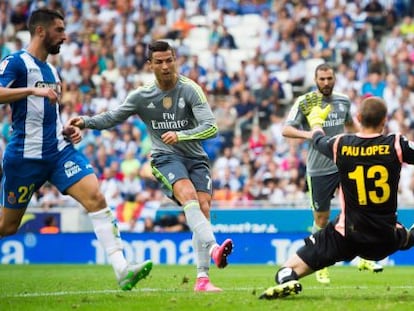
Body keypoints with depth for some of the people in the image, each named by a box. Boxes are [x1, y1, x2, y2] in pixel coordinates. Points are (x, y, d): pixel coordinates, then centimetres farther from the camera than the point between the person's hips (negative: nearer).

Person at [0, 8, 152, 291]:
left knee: (96, 198, -15)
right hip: (25, 156, -6)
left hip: (60, 151, 6)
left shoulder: (52, 71, 18)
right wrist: (33, 90, -34)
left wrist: (67, 130, 12)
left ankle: (122, 270, -23)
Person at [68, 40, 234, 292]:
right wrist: (86, 122, -4)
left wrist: (180, 135, -30)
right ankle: (213, 248, -51)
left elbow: (211, 127, -15)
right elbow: (113, 117, 13)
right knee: (188, 194, -30)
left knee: (204, 207, -15)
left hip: (195, 158, 1)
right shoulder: (142, 96, 1)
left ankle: (202, 278, -12)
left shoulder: (190, 89, -7)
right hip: (165, 157, -1)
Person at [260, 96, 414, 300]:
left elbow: (318, 140, 18)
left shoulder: (340, 145, -6)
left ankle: (286, 278, -29)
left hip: (346, 236, -1)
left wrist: (316, 121, 40)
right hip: (387, 238, 1)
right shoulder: (397, 145, -11)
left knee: (291, 269, -2)